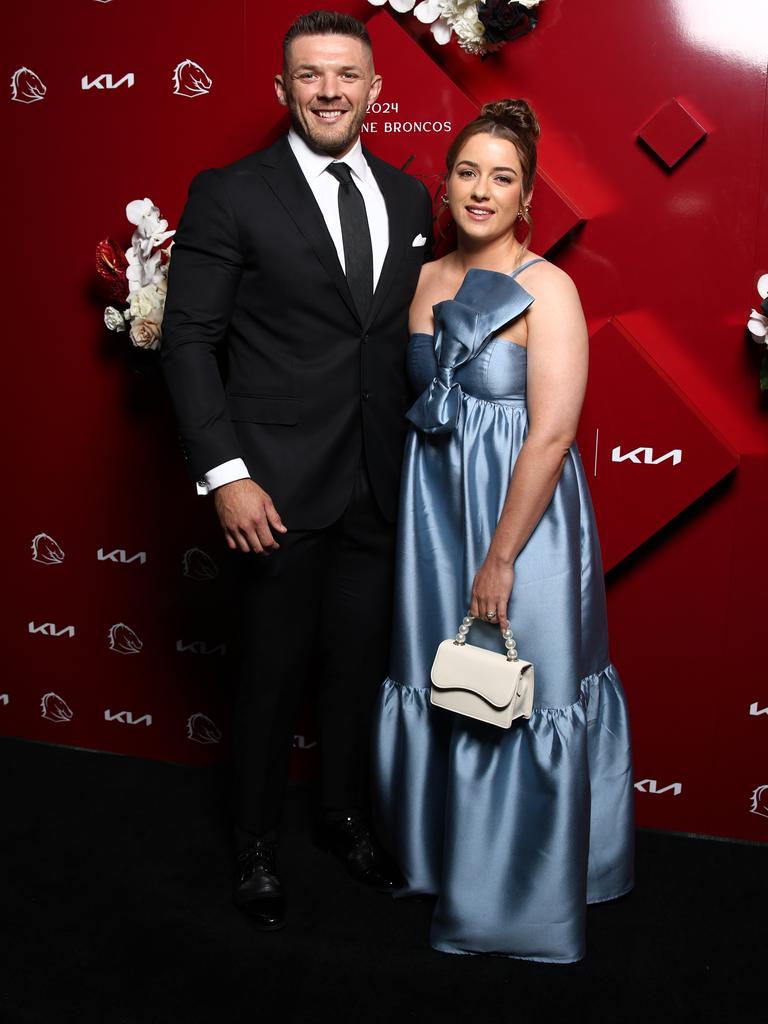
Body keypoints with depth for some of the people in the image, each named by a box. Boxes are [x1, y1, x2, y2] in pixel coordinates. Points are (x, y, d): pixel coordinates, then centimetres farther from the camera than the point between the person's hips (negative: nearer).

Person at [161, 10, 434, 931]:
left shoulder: (408, 198, 9)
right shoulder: (230, 195, -6)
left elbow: (413, 337, 13)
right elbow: (187, 341, -8)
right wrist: (225, 475, -15)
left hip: (379, 487, 5)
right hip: (278, 488, -4)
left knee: (359, 666, 16)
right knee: (270, 675, 9)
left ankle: (345, 816, 40)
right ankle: (257, 844, 31)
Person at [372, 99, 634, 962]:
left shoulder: (547, 289, -12)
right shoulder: (426, 279, 7)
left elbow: (550, 436, -18)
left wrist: (500, 559, -19)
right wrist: (437, 530, 7)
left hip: (521, 510, -6)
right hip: (432, 505, 6)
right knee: (436, 684, 16)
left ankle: (518, 899, 26)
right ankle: (442, 853, 39)